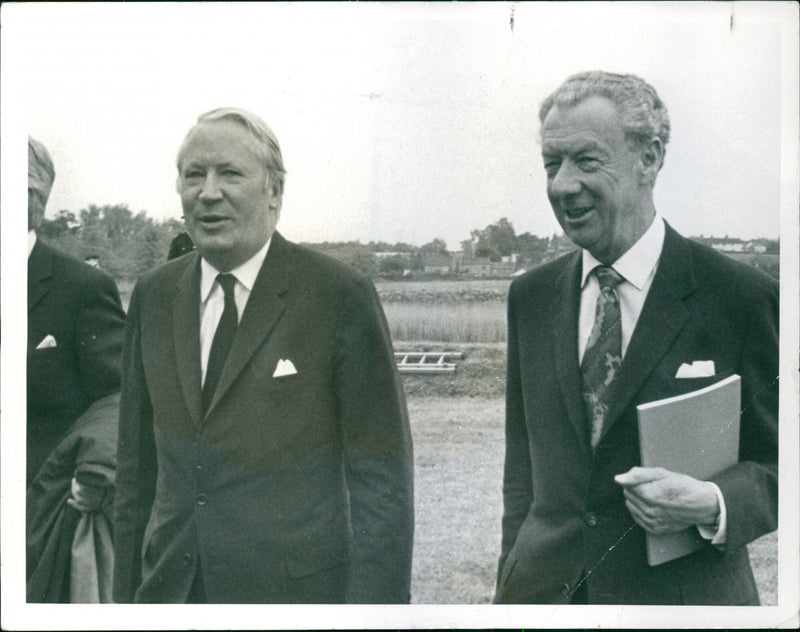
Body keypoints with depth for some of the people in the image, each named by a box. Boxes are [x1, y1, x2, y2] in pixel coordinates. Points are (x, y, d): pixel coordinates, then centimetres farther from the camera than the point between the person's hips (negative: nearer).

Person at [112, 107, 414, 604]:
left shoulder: (342, 296, -8)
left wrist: (373, 605, -13)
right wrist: (127, 594, 9)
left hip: (297, 588, -4)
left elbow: (382, 477, -9)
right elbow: (139, 464, 11)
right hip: (169, 588, 4)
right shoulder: (153, 297, 7)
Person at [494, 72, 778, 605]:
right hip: (544, 589, 3)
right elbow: (523, 466, 10)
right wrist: (513, 586, 5)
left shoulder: (742, 297, -8)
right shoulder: (530, 297, 5)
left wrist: (712, 504, -20)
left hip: (682, 600, -3)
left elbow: (779, 462, -3)